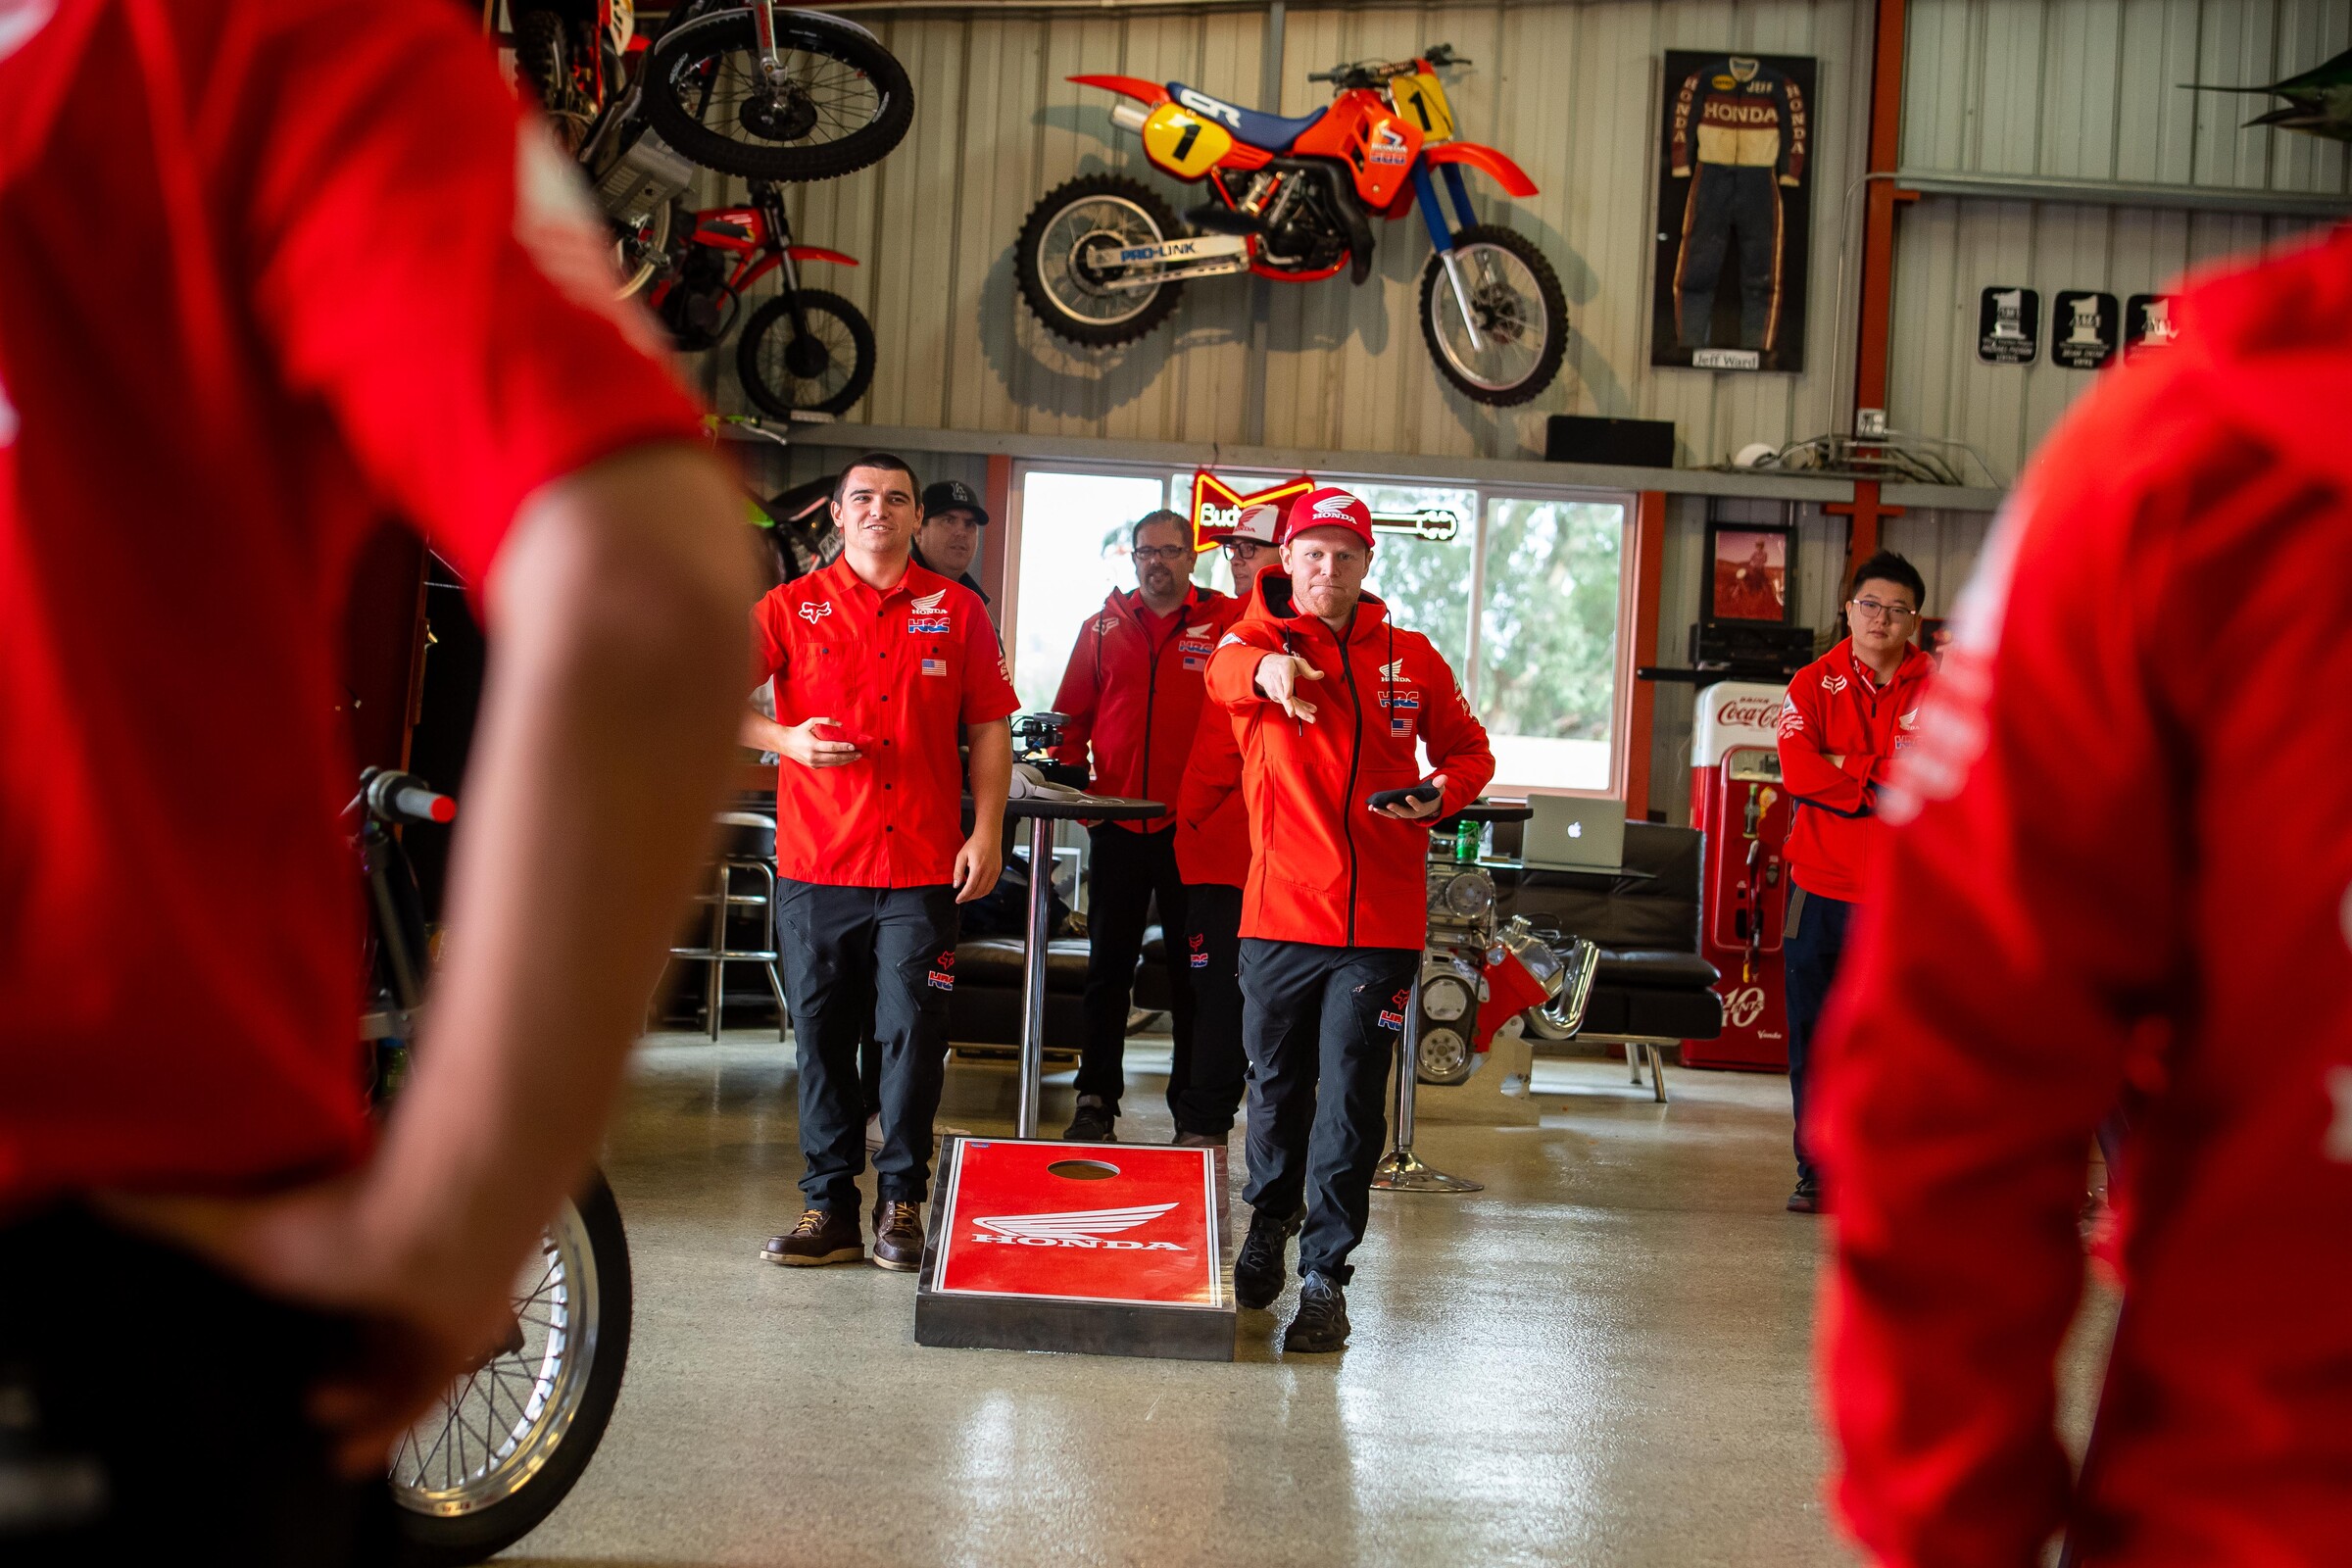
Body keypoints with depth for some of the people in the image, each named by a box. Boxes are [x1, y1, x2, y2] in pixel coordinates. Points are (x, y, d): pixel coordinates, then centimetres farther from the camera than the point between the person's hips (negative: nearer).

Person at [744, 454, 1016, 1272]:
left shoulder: (957, 610, 7)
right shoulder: (790, 607, 6)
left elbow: (989, 730, 8)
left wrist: (987, 831, -1)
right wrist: (785, 739, -15)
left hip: (922, 866, -1)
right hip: (815, 863, 1)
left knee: (913, 1035, -2)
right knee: (821, 1036, 5)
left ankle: (901, 1205, 10)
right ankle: (830, 1209, 13)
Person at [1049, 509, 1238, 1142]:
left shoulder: (1225, 620, 3)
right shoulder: (1104, 627, 10)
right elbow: (1072, 715, 12)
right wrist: (1068, 771, 3)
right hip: (1117, 820, 2)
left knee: (1193, 971, 5)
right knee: (1109, 966, 7)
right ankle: (1097, 1101, 13)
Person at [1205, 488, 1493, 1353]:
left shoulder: (1412, 658, 8)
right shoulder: (1261, 639, 1)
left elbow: (1468, 749, 18)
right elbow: (1226, 671, -24)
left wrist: (1441, 793, -6)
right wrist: (1265, 667, -49)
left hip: (1381, 923, 0)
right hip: (1280, 912, 0)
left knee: (1350, 1104, -2)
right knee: (1276, 1087, 14)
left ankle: (1324, 1273, 7)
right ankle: (1268, 1226, 39)